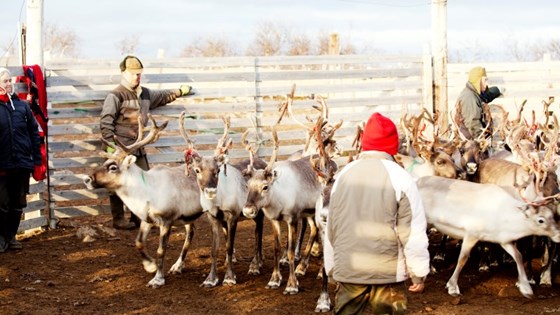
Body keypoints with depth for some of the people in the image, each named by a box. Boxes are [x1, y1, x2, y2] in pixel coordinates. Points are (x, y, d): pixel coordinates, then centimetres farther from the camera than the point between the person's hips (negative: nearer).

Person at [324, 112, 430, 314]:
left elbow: (331, 228, 10)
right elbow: (413, 232, -10)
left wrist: (331, 269, 19)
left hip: (347, 270, 4)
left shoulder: (344, 175, 5)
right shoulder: (399, 177, -9)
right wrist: (418, 273, 0)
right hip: (387, 272, -4)